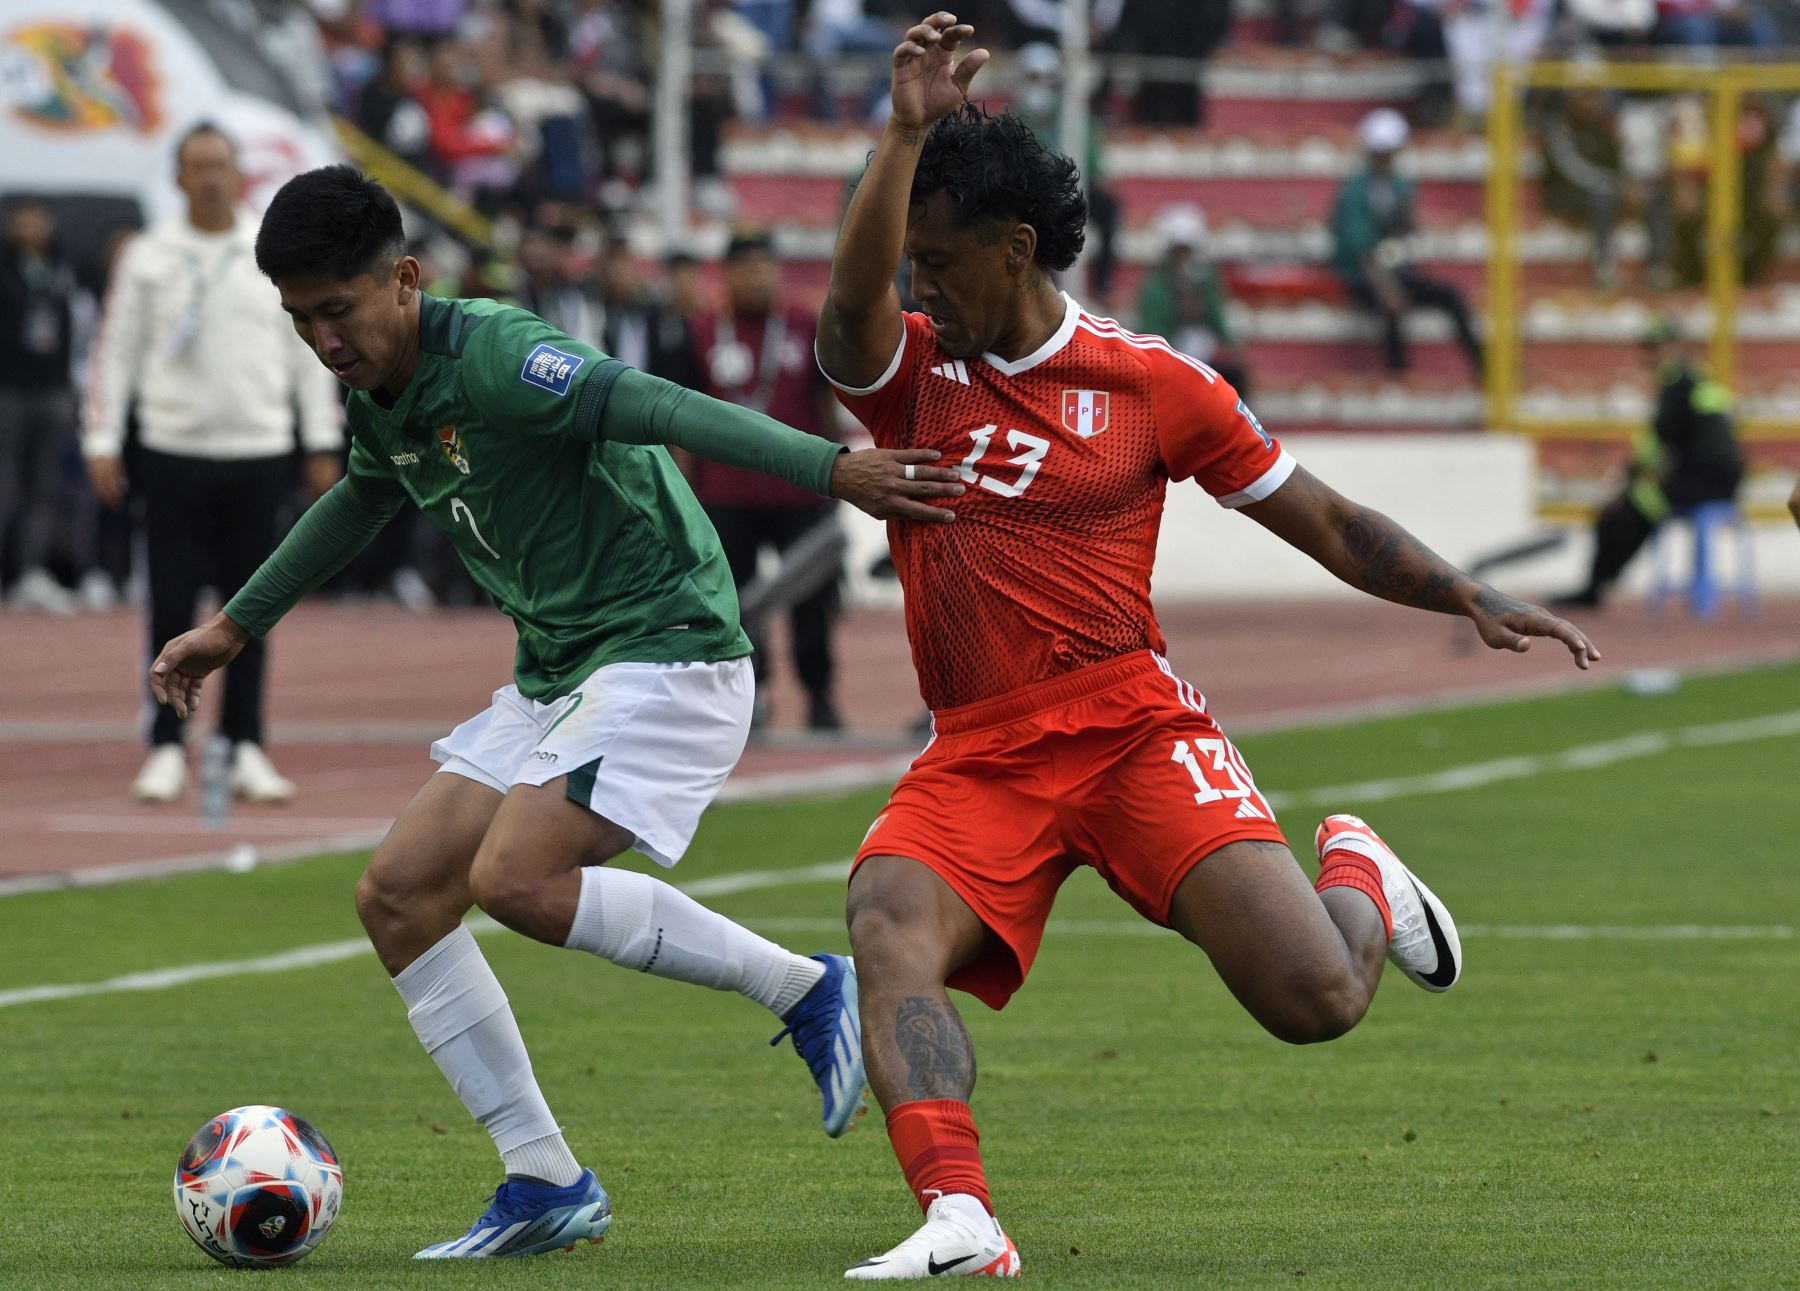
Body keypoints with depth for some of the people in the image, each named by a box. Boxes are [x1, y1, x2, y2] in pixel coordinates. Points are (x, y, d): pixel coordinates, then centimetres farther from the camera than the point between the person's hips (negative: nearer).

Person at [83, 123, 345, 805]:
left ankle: (245, 748, 9)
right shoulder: (147, 257, 3)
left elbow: (308, 350, 8)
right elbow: (115, 351, 4)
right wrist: (102, 443, -3)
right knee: (171, 604, -2)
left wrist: (322, 445, 5)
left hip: (258, 452, 1)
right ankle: (167, 749, 4)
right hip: (173, 452, -1)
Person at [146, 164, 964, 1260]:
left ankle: (808, 992, -10)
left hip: (666, 647, -10)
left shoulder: (489, 357, -19)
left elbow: (659, 408, -31)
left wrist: (830, 468, -41)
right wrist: (236, 627, 41)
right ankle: (546, 1186, 5)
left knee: (516, 879, -26)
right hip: (557, 677, 10)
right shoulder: (381, 397, 10)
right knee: (399, 894, 0)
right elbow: (362, 501, 32)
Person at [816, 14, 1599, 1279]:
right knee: (889, 937, -30)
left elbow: (1325, 523, 9)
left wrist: (1469, 597, -1)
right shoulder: (909, 372, 6)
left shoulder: (1149, 382, 3)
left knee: (1317, 1000, -12)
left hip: (1135, 733, -2)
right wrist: (908, 131, -26)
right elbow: (854, 300, -18)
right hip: (977, 760, 2)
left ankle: (1359, 878, 24)